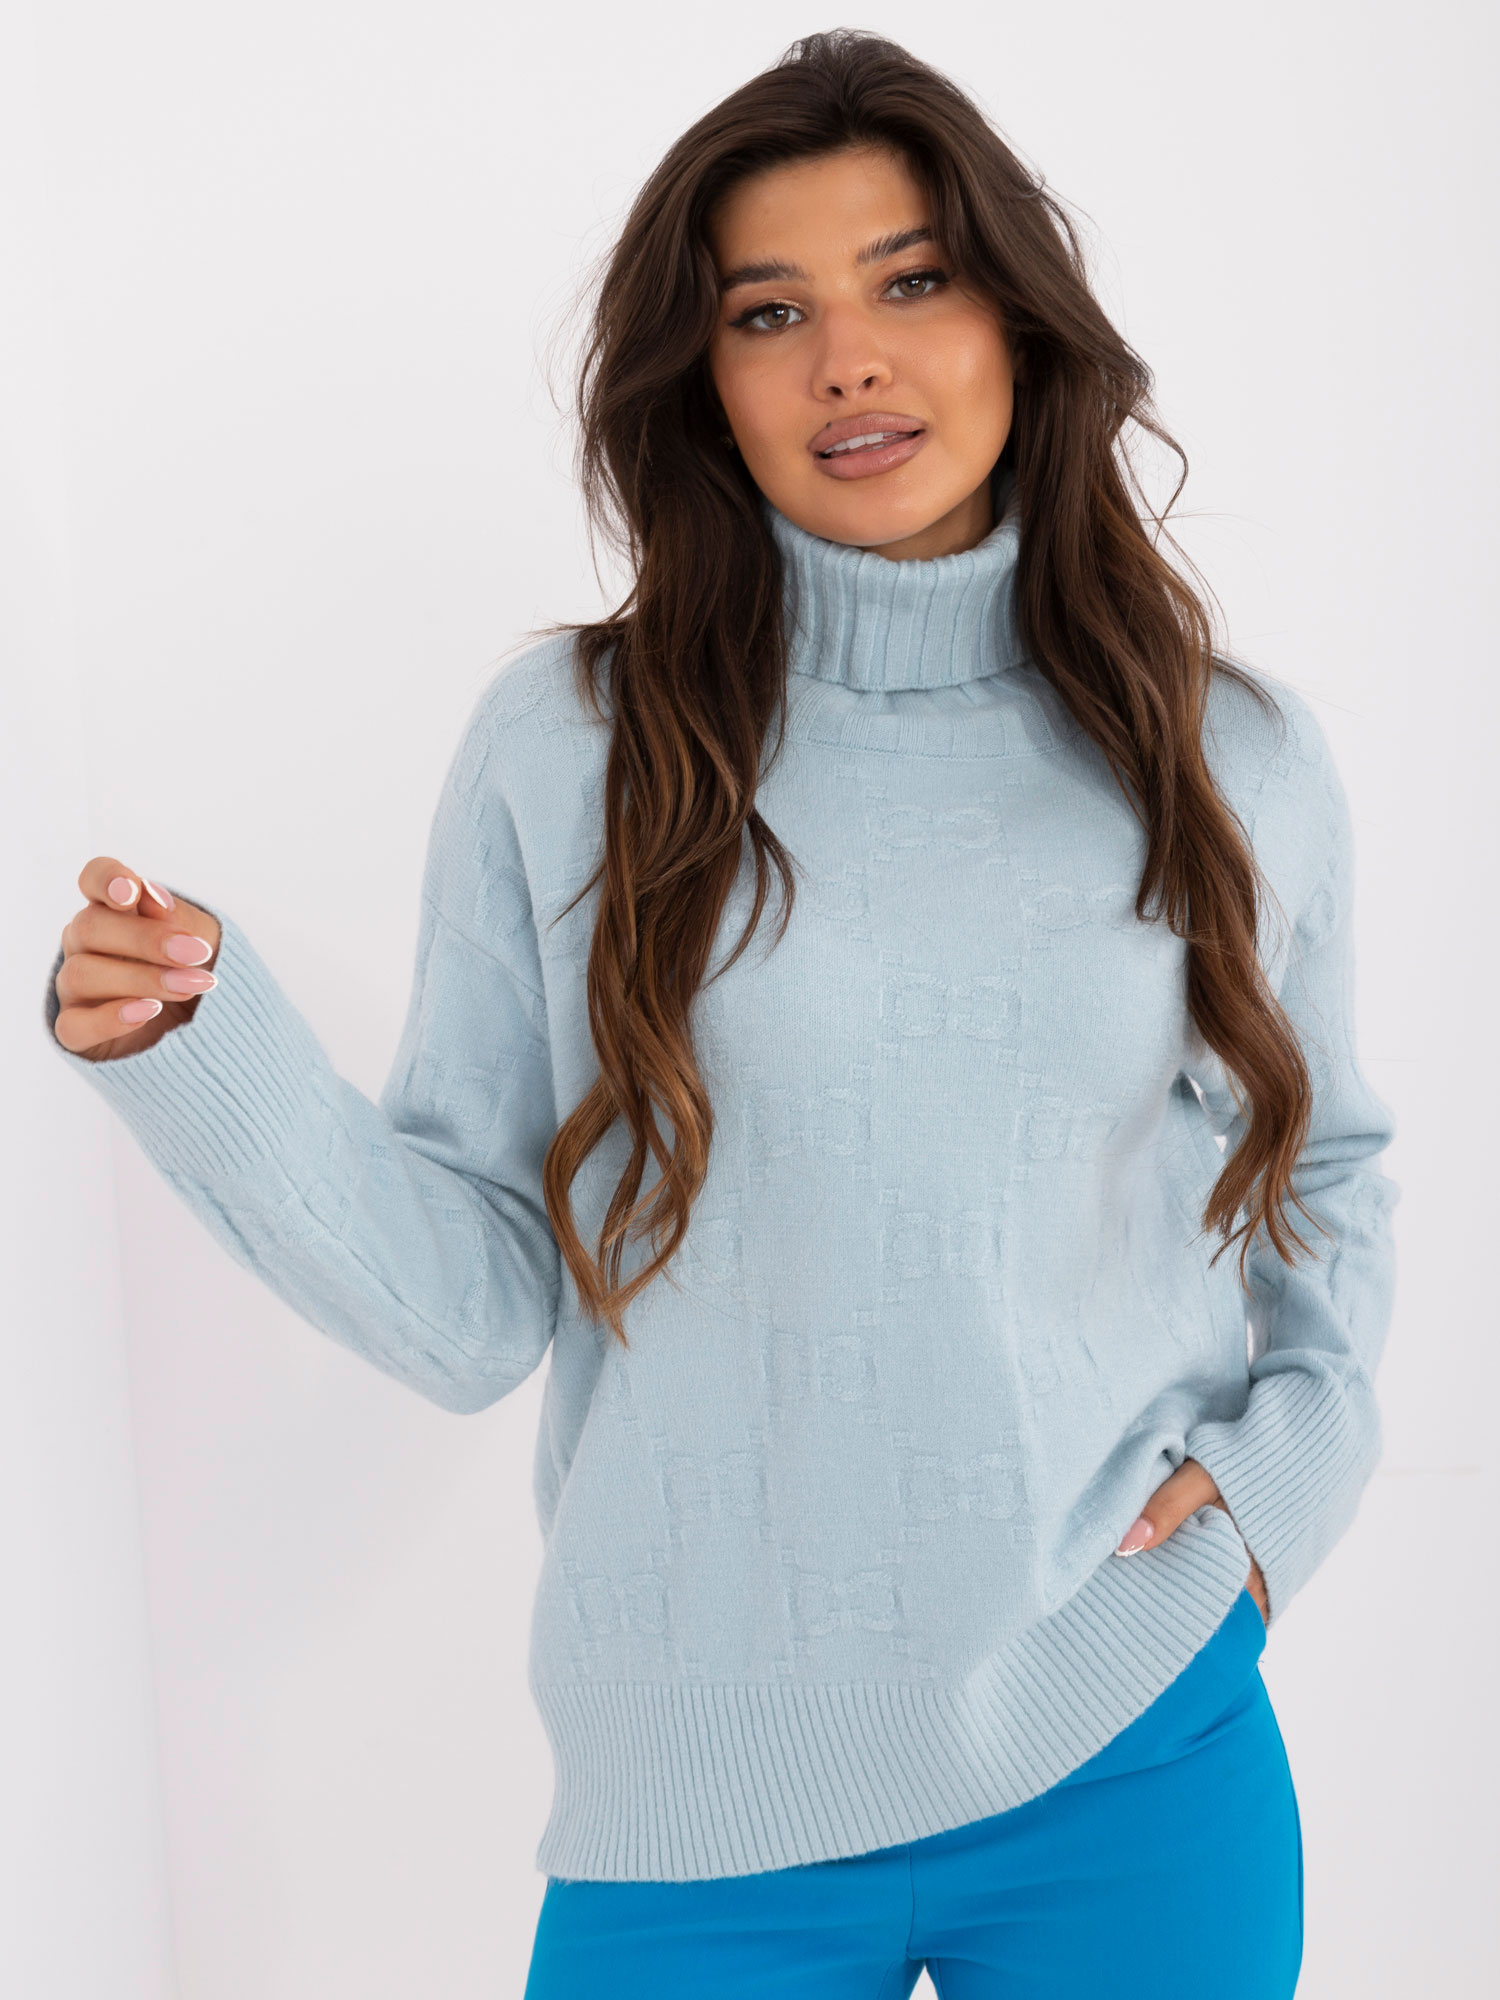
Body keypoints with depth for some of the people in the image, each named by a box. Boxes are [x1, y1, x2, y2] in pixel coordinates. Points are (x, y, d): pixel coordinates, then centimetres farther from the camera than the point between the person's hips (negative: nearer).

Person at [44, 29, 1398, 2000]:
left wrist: (1301, 1443, 1)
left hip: (1141, 1759, 2)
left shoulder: (1237, 762, 1)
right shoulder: (569, 746, -5)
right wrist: (200, 1046, -18)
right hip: (703, 1795, -1)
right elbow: (474, 1310, -6)